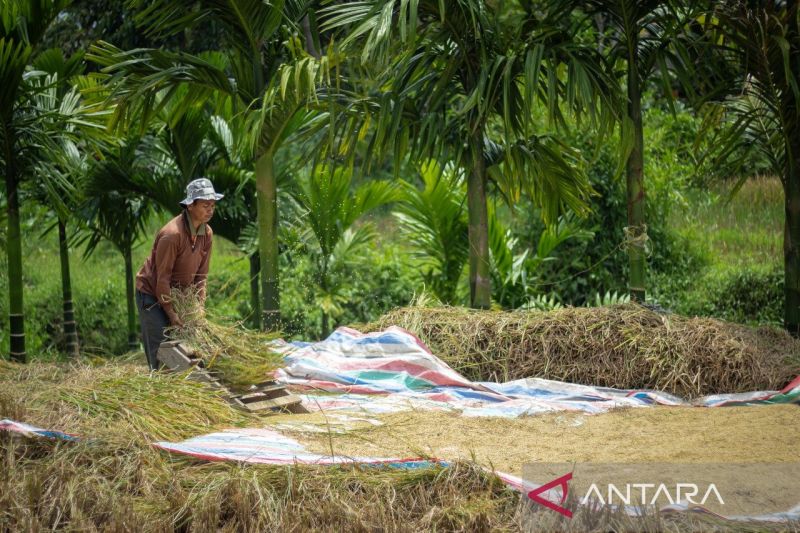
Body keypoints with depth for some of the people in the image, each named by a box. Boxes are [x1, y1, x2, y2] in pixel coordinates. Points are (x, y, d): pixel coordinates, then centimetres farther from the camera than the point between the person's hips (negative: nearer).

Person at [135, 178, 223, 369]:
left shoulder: (206, 233, -4)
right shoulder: (172, 234, -27)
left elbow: (200, 274, 2)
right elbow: (162, 277, -23)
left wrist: (199, 306, -6)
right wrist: (171, 312, -21)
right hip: (151, 294, -7)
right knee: (160, 347, -10)